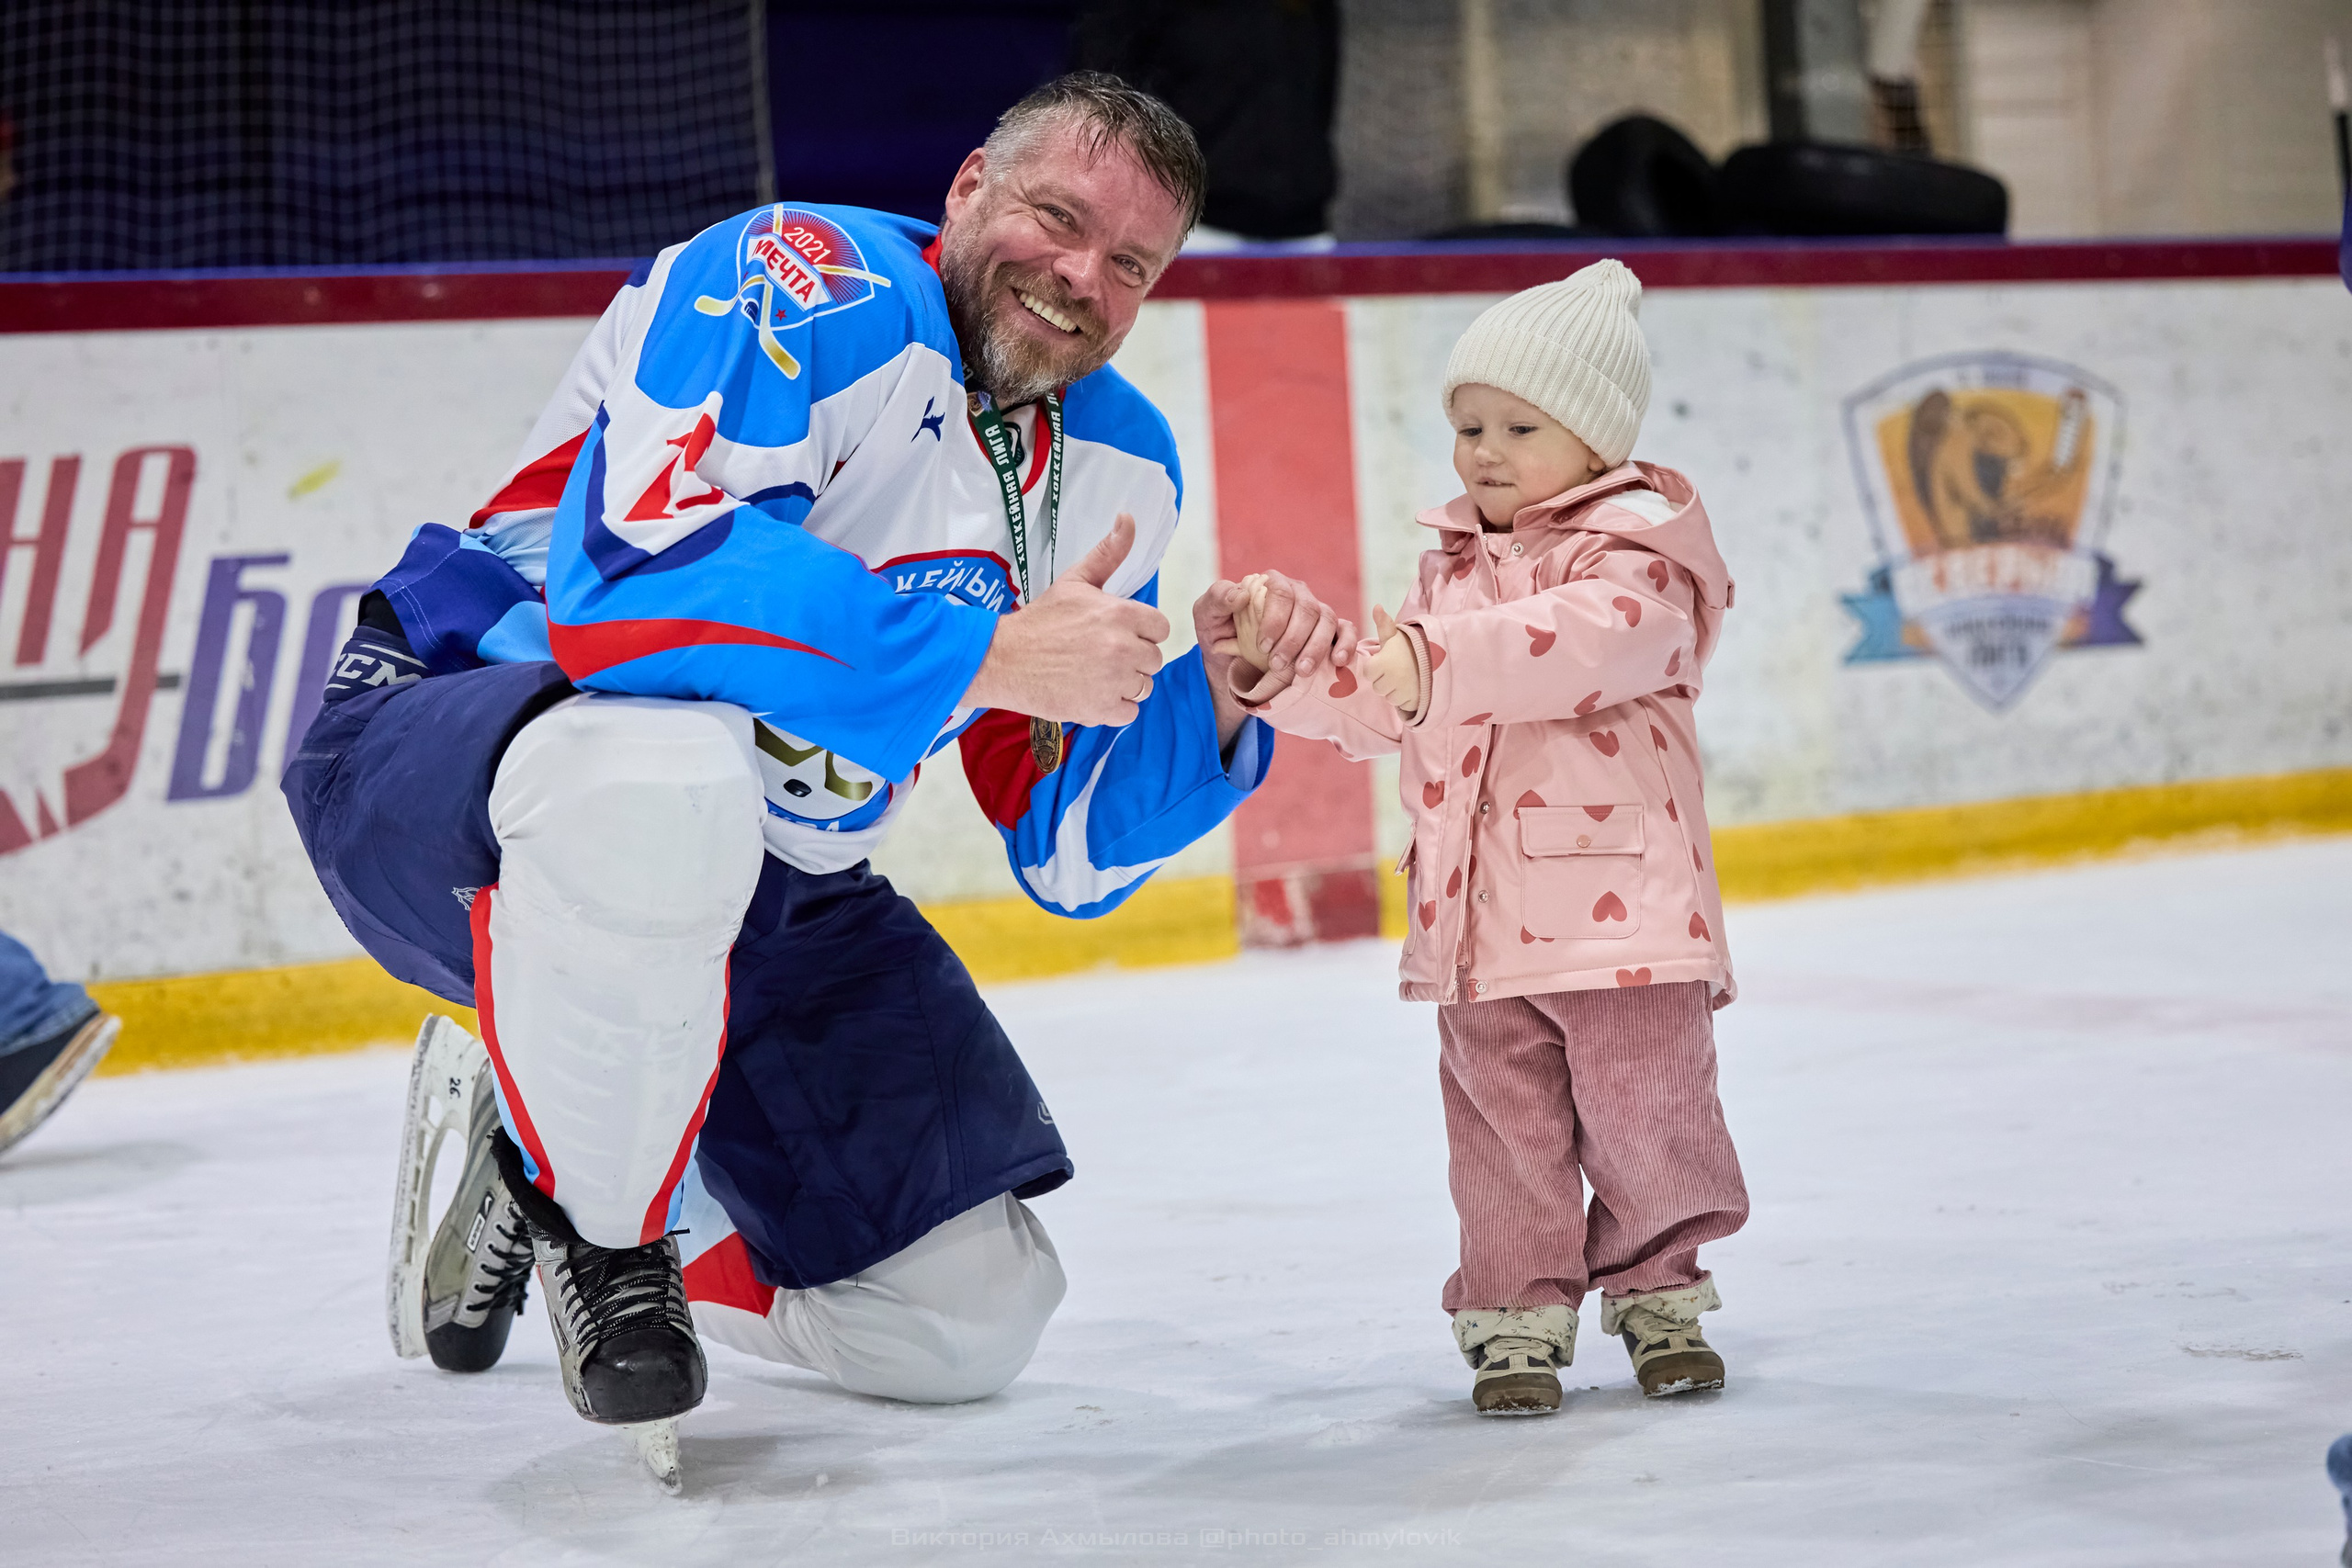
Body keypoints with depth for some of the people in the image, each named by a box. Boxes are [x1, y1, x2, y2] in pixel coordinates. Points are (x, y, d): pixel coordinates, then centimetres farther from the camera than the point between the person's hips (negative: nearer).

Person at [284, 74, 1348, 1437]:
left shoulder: (1120, 468, 6)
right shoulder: (807, 290, -19)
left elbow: (1071, 850, 7)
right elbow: (636, 567, -37)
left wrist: (1217, 696, -12)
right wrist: (991, 656, -32)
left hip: (763, 886, 8)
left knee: (965, 1322, 3)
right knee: (663, 783, -44)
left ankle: (549, 1154, 26)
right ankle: (589, 1212, -14)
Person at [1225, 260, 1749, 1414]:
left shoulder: (1633, 550, -7)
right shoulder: (1453, 567, 16)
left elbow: (1596, 640, -28)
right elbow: (1376, 704, 17)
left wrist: (1441, 659, -37)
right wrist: (1281, 667, 0)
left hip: (1620, 906, -5)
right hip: (1479, 923, 5)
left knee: (1646, 1117, 3)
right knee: (1502, 1128, 7)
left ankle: (1659, 1293, 21)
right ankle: (1516, 1316, 15)